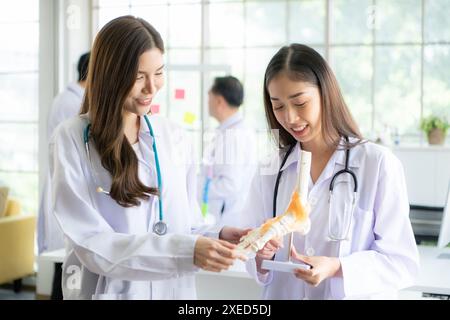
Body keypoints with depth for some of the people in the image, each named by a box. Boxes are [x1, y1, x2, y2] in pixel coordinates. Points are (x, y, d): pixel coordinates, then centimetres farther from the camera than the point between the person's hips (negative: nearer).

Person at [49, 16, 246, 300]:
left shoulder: (173, 136, 3)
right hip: (107, 290, -4)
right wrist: (185, 251, -27)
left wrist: (217, 237, -16)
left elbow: (187, 227, 6)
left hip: (175, 290, 4)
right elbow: (92, 244, -18)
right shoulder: (71, 139, -11)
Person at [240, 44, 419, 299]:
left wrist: (337, 268, -27)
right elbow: (255, 259, 1)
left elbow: (403, 264, -14)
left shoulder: (379, 164, -13)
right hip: (283, 294, 3)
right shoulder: (270, 171, -1)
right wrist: (261, 256, -20)